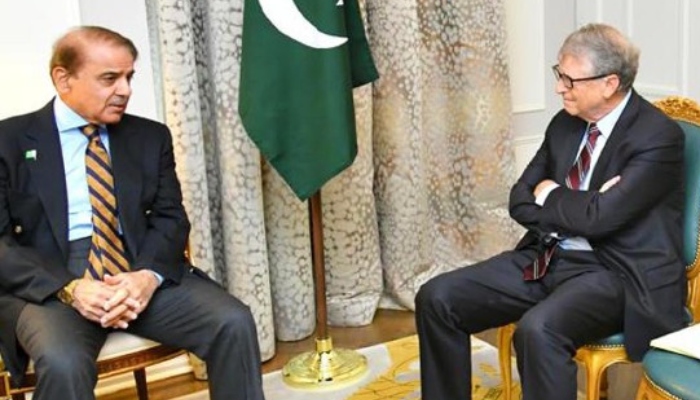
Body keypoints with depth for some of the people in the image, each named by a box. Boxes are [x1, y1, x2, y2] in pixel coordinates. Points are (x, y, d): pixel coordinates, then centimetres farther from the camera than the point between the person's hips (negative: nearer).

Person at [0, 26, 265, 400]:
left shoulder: (150, 136, 13)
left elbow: (170, 218, 7)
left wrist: (149, 275, -15)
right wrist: (69, 289, -19)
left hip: (140, 273, 3)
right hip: (48, 282, -3)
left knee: (234, 322, -19)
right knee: (62, 364, -34)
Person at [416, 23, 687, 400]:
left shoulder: (658, 136, -13)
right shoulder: (565, 122, 9)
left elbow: (599, 217, -23)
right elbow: (521, 201, 8)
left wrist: (549, 195, -4)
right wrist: (578, 205, -11)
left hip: (617, 272, -7)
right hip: (547, 258, 7)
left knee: (538, 330, -37)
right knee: (436, 298, -8)